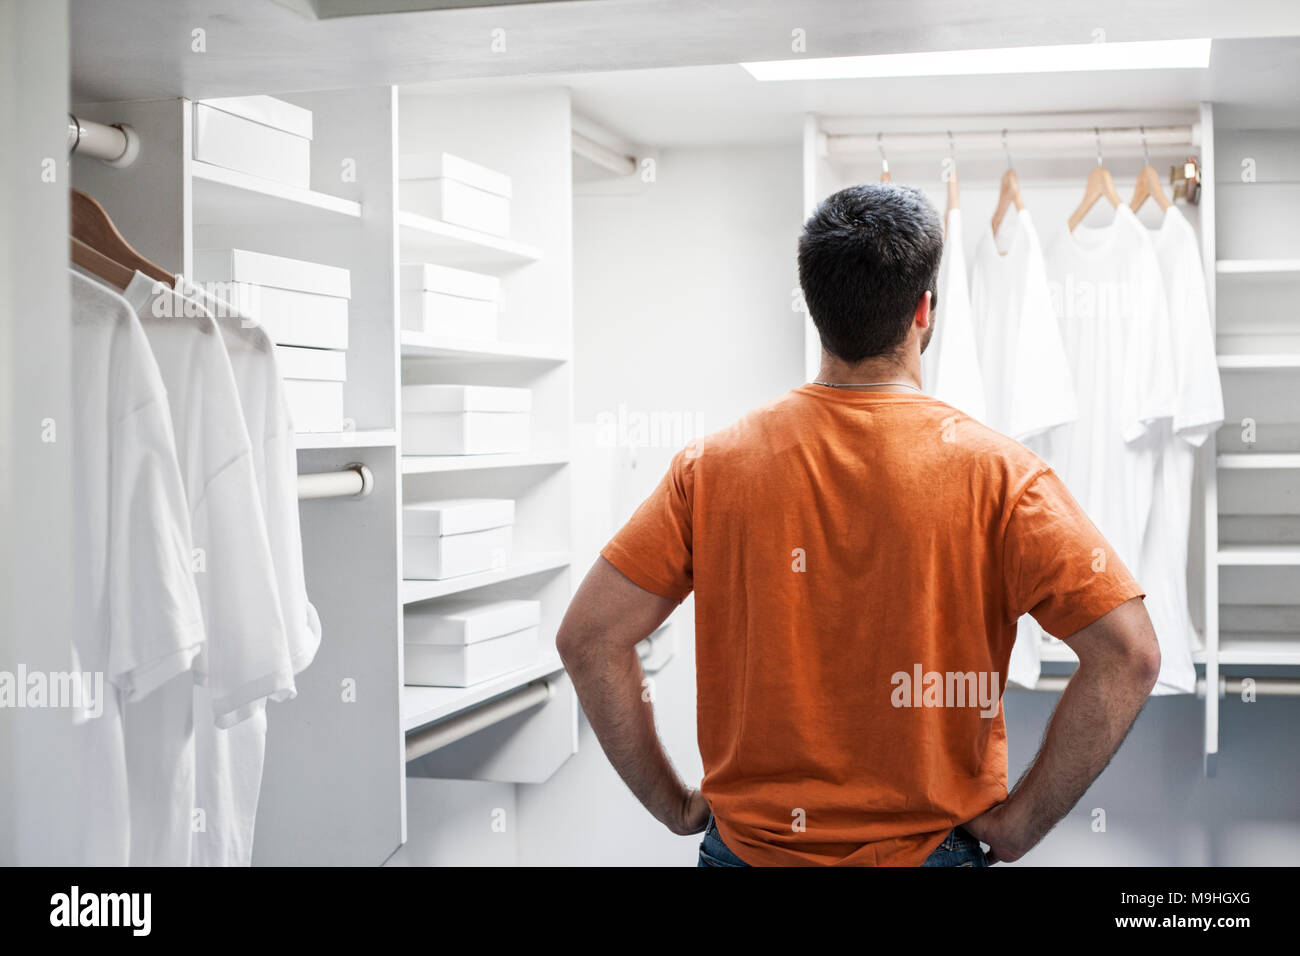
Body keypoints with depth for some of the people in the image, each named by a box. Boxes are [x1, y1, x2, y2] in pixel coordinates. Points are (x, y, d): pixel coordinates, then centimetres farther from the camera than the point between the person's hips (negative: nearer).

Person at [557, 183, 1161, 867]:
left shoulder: (712, 465, -7)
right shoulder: (994, 471, -12)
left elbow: (588, 636, -7)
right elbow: (1127, 653, -18)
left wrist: (675, 805, 0)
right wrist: (1020, 823, -9)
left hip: (748, 843, 2)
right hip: (930, 848, -1)